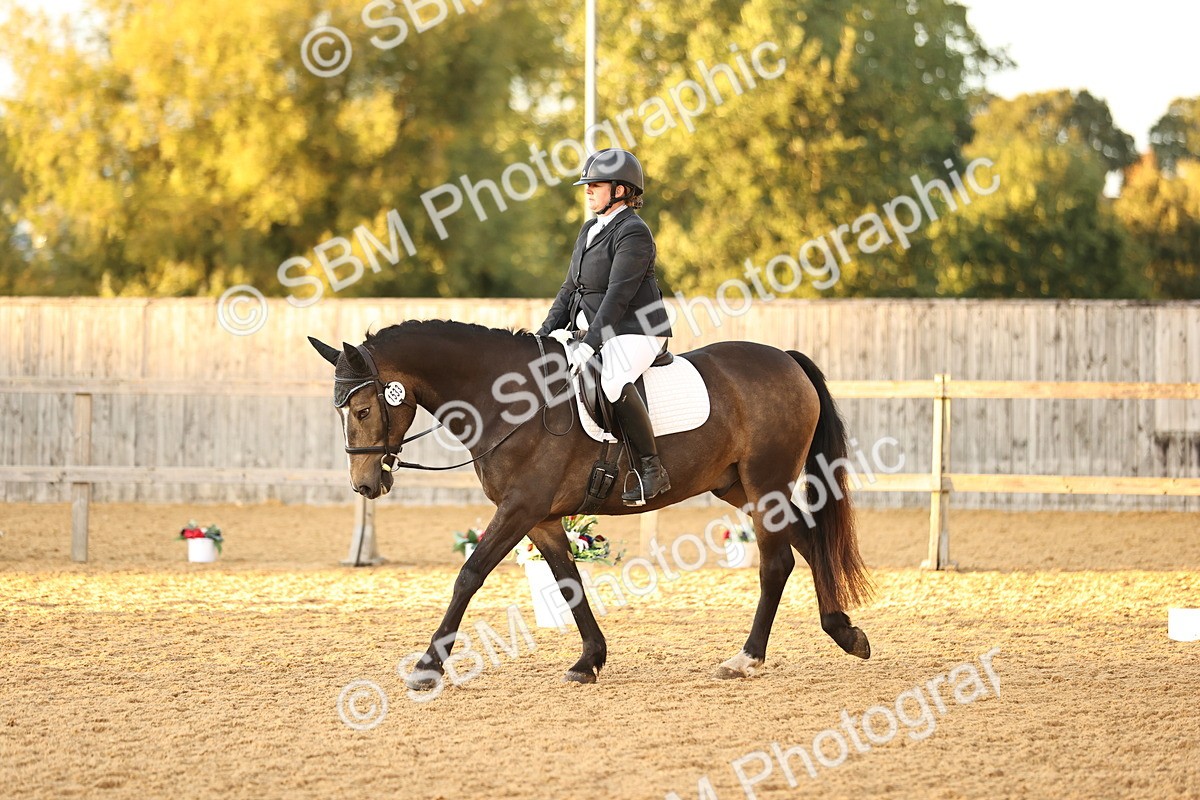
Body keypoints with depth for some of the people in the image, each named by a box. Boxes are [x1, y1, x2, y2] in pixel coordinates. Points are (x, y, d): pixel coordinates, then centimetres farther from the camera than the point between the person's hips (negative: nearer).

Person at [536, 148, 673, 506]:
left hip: (635, 332, -10)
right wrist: (545, 335, 7)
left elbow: (618, 295, -21)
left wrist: (589, 345, -27)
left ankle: (652, 470, -29)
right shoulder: (590, 230, 16)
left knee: (613, 382, -36)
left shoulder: (633, 233, -13)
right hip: (594, 329, 10)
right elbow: (571, 289, 18)